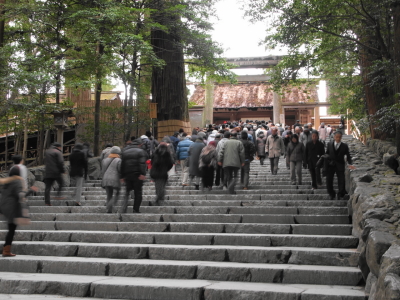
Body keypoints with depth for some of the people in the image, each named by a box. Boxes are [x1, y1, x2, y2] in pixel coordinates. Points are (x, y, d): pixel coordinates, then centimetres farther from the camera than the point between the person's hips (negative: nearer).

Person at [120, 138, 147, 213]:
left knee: (127, 191, 13)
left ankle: (123, 209, -1)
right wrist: (142, 174, -22)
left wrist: (122, 176, 13)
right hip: (137, 175, -5)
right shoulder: (141, 151, -2)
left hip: (127, 175, 5)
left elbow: (122, 165, 12)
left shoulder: (125, 152, 14)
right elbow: (142, 163, -16)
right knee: (138, 193, 3)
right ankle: (136, 210, 3)